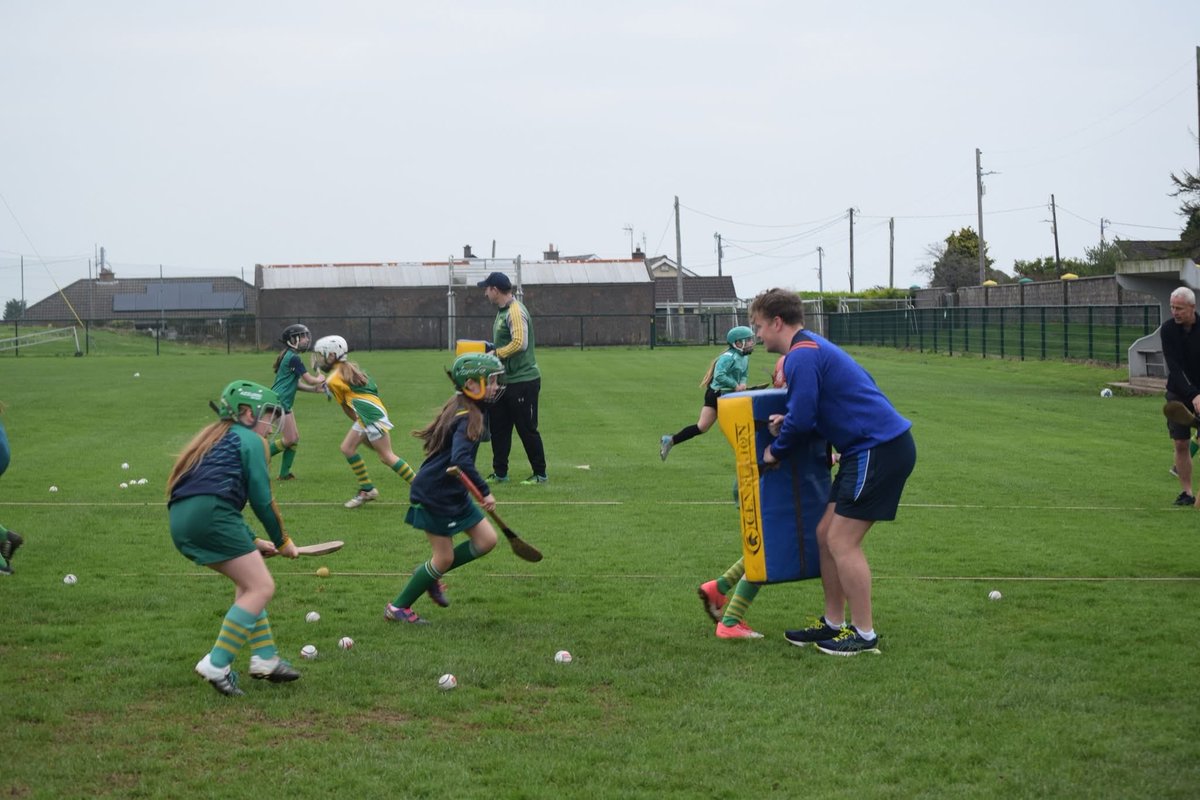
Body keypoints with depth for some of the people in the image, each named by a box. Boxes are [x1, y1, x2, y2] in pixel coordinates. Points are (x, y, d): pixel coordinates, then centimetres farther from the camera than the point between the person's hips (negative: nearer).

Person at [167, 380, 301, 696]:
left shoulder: (215, 438, 33)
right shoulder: (250, 440, 7)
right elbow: (262, 499, 2)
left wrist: (251, 542, 29)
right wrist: (282, 541, 15)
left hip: (181, 521, 9)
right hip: (211, 514, -9)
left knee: (250, 581, 22)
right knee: (261, 587, -5)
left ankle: (264, 659, 18)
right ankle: (216, 665, -10)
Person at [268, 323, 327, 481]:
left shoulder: (289, 356, 16)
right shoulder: (294, 358, -16)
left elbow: (297, 384, 17)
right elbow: (309, 380, -14)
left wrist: (315, 389, 6)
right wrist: (320, 380, 8)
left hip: (285, 403, 10)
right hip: (280, 401, -10)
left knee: (294, 438, 9)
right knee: (289, 439, -6)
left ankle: (284, 473, 11)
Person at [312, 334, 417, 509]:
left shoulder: (334, 380, -7)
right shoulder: (349, 368, 16)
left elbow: (345, 406, 5)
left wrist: (356, 420, 19)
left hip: (372, 416, -9)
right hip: (364, 418, 9)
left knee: (386, 456, -4)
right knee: (347, 448, 11)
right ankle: (367, 490, 14)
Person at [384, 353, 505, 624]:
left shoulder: (460, 409, 7)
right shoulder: (468, 419, -24)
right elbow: (460, 460, -36)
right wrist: (485, 491, -31)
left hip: (454, 493, 10)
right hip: (435, 495, -10)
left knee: (486, 540, 8)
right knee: (444, 558, 0)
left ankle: (431, 574, 22)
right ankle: (398, 607, 14)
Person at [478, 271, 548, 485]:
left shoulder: (515, 311, -18)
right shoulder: (502, 311, 14)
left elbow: (520, 343, -28)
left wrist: (496, 353, -19)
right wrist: (490, 347, 8)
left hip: (523, 381, -10)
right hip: (505, 381, 10)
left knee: (527, 429, -2)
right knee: (498, 427, 12)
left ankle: (540, 474, 8)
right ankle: (500, 473, 19)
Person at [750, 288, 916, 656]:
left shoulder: (802, 355, -15)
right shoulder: (813, 347, 18)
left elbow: (801, 421, -18)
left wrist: (776, 451, 3)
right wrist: (788, 421, 9)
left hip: (880, 449, -10)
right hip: (870, 448, 10)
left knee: (842, 541, -6)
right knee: (827, 534, 14)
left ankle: (864, 635, 2)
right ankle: (834, 623, 22)